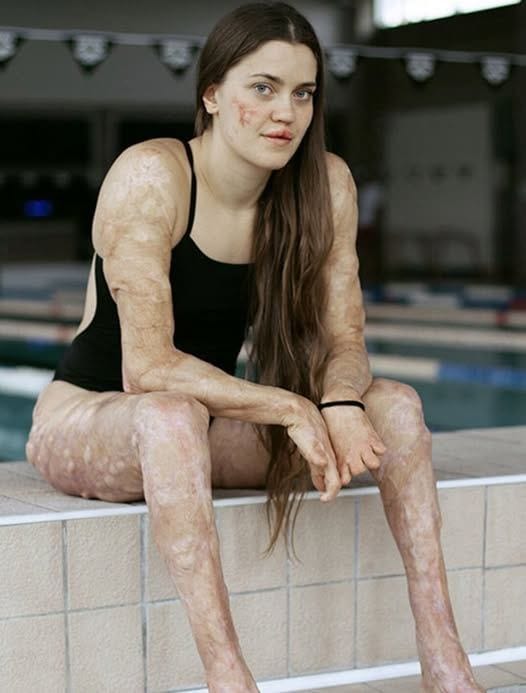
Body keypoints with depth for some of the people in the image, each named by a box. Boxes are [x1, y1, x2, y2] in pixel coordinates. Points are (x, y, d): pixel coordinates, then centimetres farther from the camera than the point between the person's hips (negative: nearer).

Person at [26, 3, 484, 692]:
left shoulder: (327, 183, -6)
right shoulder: (150, 176, -22)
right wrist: (291, 408, -31)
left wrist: (341, 405, -27)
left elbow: (344, 340, -5)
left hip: (212, 419, 6)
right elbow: (148, 366, -28)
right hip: (86, 422, -5)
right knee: (171, 416, -40)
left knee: (395, 405, -13)